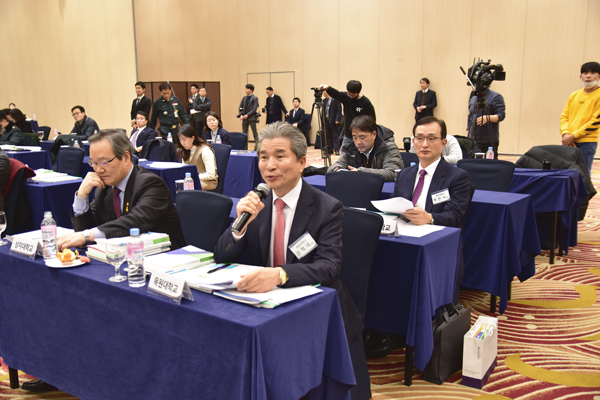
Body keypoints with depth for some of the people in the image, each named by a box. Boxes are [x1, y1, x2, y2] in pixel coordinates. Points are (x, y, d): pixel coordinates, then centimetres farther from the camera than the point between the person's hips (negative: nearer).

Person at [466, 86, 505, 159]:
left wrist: (488, 118, -29)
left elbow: (501, 115, -10)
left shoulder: (495, 97, -2)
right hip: (472, 140, 6)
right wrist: (466, 135, 18)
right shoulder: (473, 98, 18)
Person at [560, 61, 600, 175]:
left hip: (587, 142, -5)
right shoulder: (573, 96, 13)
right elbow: (564, 116, 12)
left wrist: (573, 136, -11)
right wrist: (565, 134, -6)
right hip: (568, 142, 5)